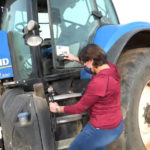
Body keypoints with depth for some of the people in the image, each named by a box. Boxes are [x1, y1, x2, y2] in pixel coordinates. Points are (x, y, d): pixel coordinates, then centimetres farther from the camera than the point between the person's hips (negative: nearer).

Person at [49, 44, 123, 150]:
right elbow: (94, 64, 21)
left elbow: (79, 108, -18)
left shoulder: (98, 82, -31)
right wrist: (76, 59, 29)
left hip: (103, 130, -9)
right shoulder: (110, 67, -6)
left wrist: (58, 109, -3)